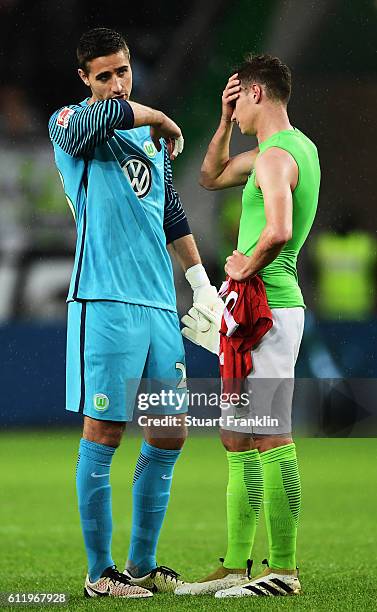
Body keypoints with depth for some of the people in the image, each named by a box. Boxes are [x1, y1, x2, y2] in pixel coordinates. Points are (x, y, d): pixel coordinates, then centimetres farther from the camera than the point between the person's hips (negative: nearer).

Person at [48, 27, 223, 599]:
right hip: (105, 302, -7)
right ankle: (100, 572, 2)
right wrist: (163, 121, -8)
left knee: (170, 433, 8)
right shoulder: (69, 123, -1)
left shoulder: (149, 136, 20)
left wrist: (202, 284, 26)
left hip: (159, 304, 7)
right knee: (103, 436, -5)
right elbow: (103, 114, -25)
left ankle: (142, 564, 19)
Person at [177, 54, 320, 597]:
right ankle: (235, 567, 15)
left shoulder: (275, 157, -15)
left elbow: (278, 232, -32)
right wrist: (226, 122, 18)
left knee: (270, 439, -9)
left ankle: (284, 570, -8)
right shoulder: (297, 146, 18)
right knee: (237, 440, 12)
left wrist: (248, 266, -15)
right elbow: (211, 176, 31)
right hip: (259, 311, 11)